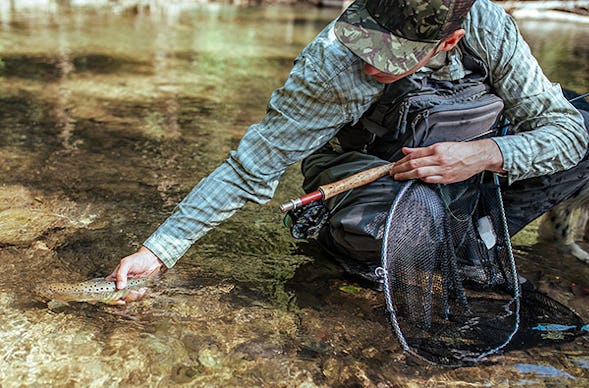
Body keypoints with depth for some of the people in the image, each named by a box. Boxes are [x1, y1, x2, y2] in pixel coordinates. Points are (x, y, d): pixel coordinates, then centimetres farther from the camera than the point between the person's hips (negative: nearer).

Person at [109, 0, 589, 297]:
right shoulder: (330, 64, -30)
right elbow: (249, 168, -26)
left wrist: (486, 154, -36)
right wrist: (157, 250, -29)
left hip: (456, 156, 4)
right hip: (357, 165, -4)